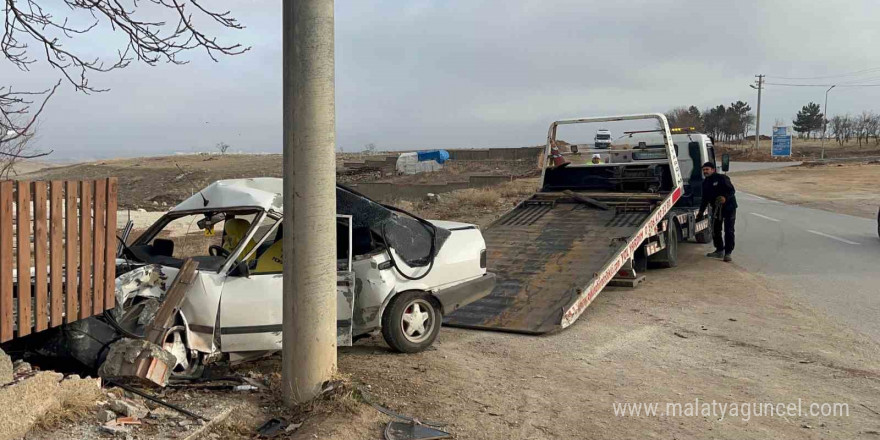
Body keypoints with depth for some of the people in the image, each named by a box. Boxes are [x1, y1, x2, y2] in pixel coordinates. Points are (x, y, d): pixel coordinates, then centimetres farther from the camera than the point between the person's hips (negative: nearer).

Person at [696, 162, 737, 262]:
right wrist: (701, 212, 14)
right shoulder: (705, 182, 9)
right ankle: (719, 250, 23)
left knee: (729, 231, -7)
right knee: (715, 230, 9)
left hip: (729, 207, -7)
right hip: (716, 208, 7)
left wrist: (725, 197, -36)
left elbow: (732, 191, -17)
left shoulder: (722, 178, -12)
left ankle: (728, 253, -6)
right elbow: (705, 199, 16)